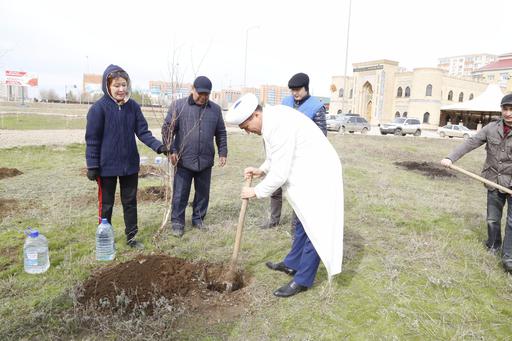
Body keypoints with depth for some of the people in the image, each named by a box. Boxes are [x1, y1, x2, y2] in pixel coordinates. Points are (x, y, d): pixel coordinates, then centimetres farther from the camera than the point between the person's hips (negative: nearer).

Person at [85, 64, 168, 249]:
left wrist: (158, 146, -16)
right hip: (107, 166, -3)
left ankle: (131, 236, 28)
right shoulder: (99, 108, -12)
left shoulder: (133, 106, -1)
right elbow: (92, 139, -9)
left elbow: (143, 132, 0)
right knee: (106, 204, 11)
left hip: (130, 164, 4)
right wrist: (92, 166, -11)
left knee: (130, 202, 14)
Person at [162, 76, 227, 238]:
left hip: (206, 161, 3)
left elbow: (221, 133, 14)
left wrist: (223, 153, 10)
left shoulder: (215, 109, 7)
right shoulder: (178, 106, -2)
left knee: (203, 193, 14)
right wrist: (171, 150, -10)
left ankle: (198, 219, 30)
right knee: (180, 194, 4)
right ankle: (177, 222, 18)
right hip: (184, 160, -3)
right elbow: (167, 129, -2)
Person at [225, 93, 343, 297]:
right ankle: (292, 264, 36)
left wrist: (256, 191, -10)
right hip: (306, 175, 11)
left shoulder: (279, 125, -27)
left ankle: (302, 280, 8)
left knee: (314, 228, -2)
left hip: (318, 176, -11)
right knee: (303, 223, 21)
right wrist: (261, 170, 5)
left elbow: (280, 173, -24)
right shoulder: (271, 120, 5)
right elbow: (278, 157, 19)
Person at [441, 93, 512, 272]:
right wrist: (450, 158, -19)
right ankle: (493, 245, 36)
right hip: (494, 182, 3)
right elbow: (470, 143, -5)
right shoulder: (492, 128, -1)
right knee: (492, 219, 15)